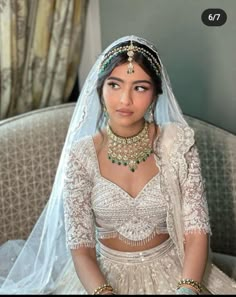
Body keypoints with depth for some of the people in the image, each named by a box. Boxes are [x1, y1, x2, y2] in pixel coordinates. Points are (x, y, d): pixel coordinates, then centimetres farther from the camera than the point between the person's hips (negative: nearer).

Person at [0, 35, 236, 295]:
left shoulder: (178, 142, -9)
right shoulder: (80, 156, -10)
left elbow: (197, 231, -10)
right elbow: (80, 248, -10)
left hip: (172, 270, 0)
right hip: (107, 273, 0)